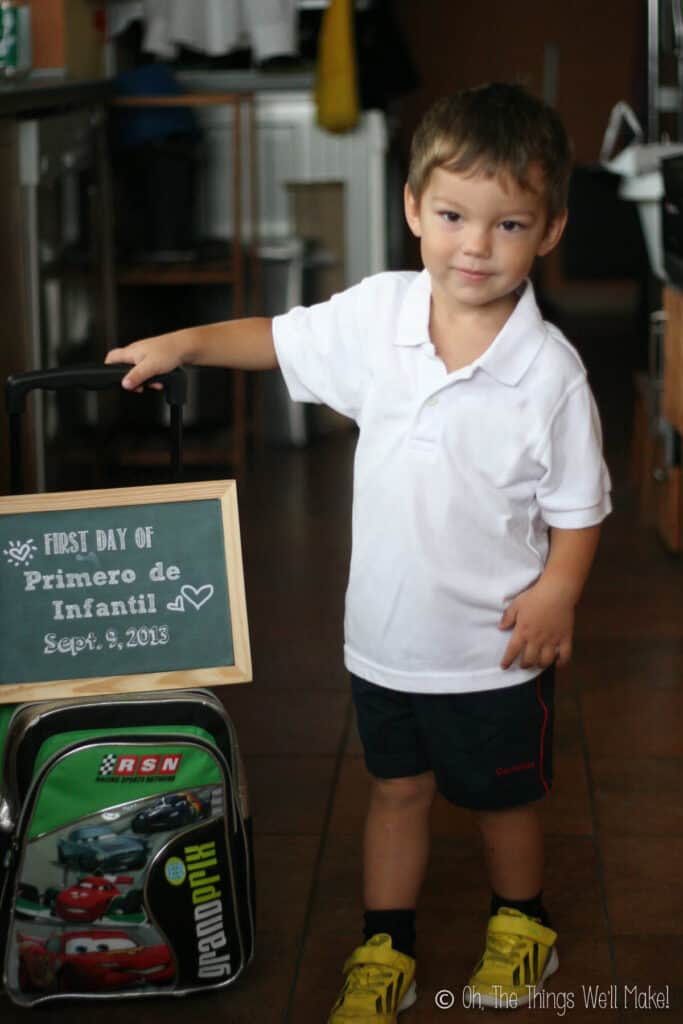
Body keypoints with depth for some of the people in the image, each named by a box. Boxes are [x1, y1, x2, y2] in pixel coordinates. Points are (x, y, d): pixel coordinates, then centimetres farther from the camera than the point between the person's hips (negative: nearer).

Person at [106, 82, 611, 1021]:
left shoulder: (549, 371, -19)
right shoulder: (379, 314, -10)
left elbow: (578, 506, -10)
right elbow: (280, 339, 8)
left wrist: (557, 590, -21)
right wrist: (185, 343, -1)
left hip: (496, 644, -3)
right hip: (385, 628, 3)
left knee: (503, 796, 19)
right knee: (397, 789, 20)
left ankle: (521, 924, 46)